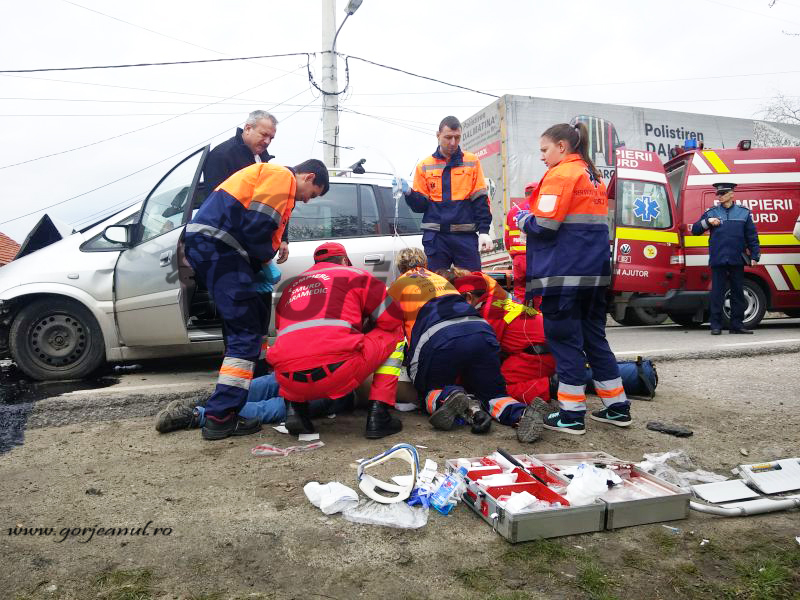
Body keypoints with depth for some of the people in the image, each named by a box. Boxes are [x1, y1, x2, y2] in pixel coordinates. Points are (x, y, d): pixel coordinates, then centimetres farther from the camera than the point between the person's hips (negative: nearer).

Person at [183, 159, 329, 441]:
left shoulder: (270, 175, 29)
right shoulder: (282, 177, -3)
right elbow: (255, 227, -14)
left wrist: (257, 265, 13)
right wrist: (266, 256, 4)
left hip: (205, 245, 10)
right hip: (217, 247, -10)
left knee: (251, 318, 20)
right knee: (246, 332, -10)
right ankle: (220, 417, -12)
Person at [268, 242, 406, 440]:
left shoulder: (290, 287, 28)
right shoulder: (356, 275, 16)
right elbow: (393, 320, 14)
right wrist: (363, 333, 35)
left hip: (288, 380, 5)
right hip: (338, 373, -5)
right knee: (394, 333, 19)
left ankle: (295, 408, 15)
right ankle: (378, 414, 6)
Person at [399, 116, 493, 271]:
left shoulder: (472, 162, 8)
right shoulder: (425, 166, 9)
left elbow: (480, 200, 4)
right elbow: (420, 205, 7)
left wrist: (483, 231, -6)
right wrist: (408, 192, -14)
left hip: (466, 236, 0)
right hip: (435, 237, 1)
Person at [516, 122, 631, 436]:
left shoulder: (560, 175, -8)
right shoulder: (594, 177, 19)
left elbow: (544, 225, -16)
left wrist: (522, 218, 3)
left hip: (564, 273, -8)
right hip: (595, 271, 9)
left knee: (565, 340, -2)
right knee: (594, 337, 15)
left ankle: (571, 415, 3)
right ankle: (617, 407, 20)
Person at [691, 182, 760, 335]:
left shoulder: (744, 212, 8)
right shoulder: (711, 212, 8)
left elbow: (752, 236, 8)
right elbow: (695, 230, 6)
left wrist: (754, 256, 1)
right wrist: (707, 222, -11)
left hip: (737, 260, 1)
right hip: (718, 260, -1)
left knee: (738, 293, 7)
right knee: (717, 293, -1)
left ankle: (737, 325, 15)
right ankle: (716, 326, 4)